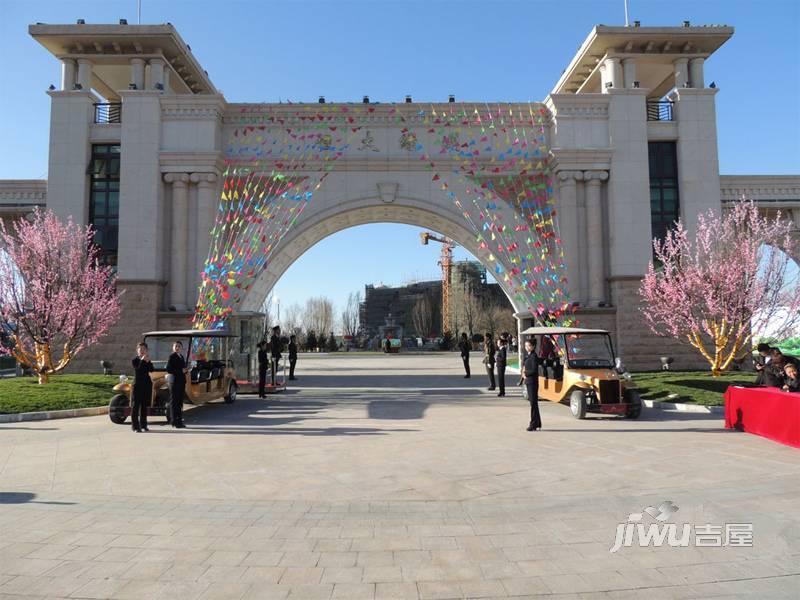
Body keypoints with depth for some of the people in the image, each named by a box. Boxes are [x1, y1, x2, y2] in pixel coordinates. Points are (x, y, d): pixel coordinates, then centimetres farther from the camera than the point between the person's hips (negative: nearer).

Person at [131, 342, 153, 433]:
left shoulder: (148, 361, 10)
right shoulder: (134, 361, 0)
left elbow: (151, 370, -8)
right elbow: (138, 369, -18)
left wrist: (148, 361, -17)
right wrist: (142, 360, -24)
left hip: (147, 385, 4)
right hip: (137, 385, -4)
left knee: (144, 406, 8)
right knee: (136, 405, -3)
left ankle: (143, 425, 14)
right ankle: (135, 426, 0)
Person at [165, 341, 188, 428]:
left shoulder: (181, 357, 17)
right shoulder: (171, 356, -7)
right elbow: (168, 369, -16)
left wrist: (185, 370, 2)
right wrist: (181, 371, -19)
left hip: (181, 381, 8)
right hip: (174, 381, -8)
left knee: (180, 401, 11)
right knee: (174, 401, -3)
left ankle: (179, 420, 17)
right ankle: (175, 421, 0)